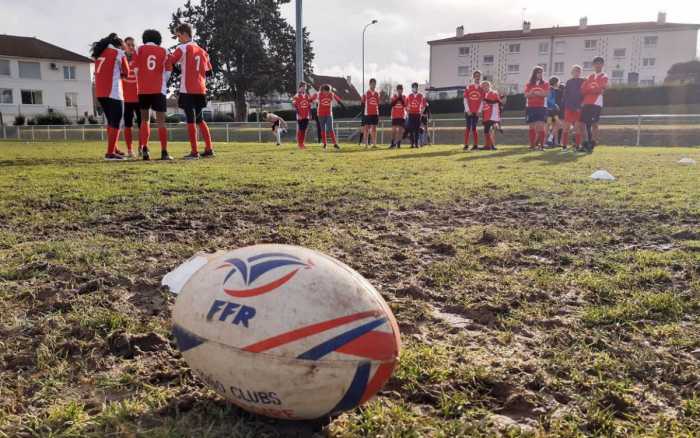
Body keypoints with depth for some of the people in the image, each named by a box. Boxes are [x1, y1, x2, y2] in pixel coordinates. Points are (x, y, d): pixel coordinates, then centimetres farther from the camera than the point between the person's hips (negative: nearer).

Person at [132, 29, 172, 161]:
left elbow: (136, 69, 3)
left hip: (143, 90, 1)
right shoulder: (163, 51, 7)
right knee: (161, 121, 0)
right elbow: (167, 72, 5)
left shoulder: (139, 49, 7)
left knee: (145, 120, 11)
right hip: (159, 90, -1)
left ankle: (144, 149, -1)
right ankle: (164, 152, -4)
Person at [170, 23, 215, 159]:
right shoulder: (202, 51, 15)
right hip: (200, 90, 6)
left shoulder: (182, 48, -4)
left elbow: (169, 63, -11)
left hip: (188, 90, -6)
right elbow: (209, 72, 16)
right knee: (200, 119, 16)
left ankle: (194, 152, -4)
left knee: (191, 120, -3)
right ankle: (209, 149, 13)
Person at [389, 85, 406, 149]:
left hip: (402, 116, 0)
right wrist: (397, 98, -11)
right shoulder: (394, 97, 6)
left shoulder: (404, 97, 7)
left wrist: (401, 98, -13)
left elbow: (405, 105, -8)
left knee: (400, 130, -3)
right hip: (395, 116, 0)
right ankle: (393, 144, 0)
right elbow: (392, 105, -8)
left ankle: (398, 144, 0)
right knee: (394, 130, -5)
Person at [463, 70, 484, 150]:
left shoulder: (482, 88, 6)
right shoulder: (468, 87, 2)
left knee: (474, 128, 3)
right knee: (468, 128, -2)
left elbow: (482, 101, 5)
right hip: (469, 112, -1)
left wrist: (479, 111, -4)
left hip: (476, 112, 1)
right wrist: (467, 110, -7)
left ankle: (476, 145, 8)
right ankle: (466, 145, 0)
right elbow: (465, 100, 0)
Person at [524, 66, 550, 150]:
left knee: (540, 126, -12)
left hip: (541, 108, -2)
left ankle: (541, 145, -11)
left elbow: (545, 94, -6)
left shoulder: (545, 84, 9)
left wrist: (533, 93, -8)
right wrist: (539, 93, -12)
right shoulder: (529, 84, 11)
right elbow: (526, 95, -2)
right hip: (531, 108, 2)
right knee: (532, 127, 3)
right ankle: (532, 145, 6)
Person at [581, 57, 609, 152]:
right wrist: (593, 89, -6)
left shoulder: (604, 77, 4)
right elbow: (583, 89, 10)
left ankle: (592, 144, -9)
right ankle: (588, 142, 10)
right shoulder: (590, 77, 22)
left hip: (596, 103, -6)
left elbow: (599, 89, -12)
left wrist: (588, 89, -1)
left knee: (594, 124, -11)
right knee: (586, 123, 3)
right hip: (586, 103, 6)